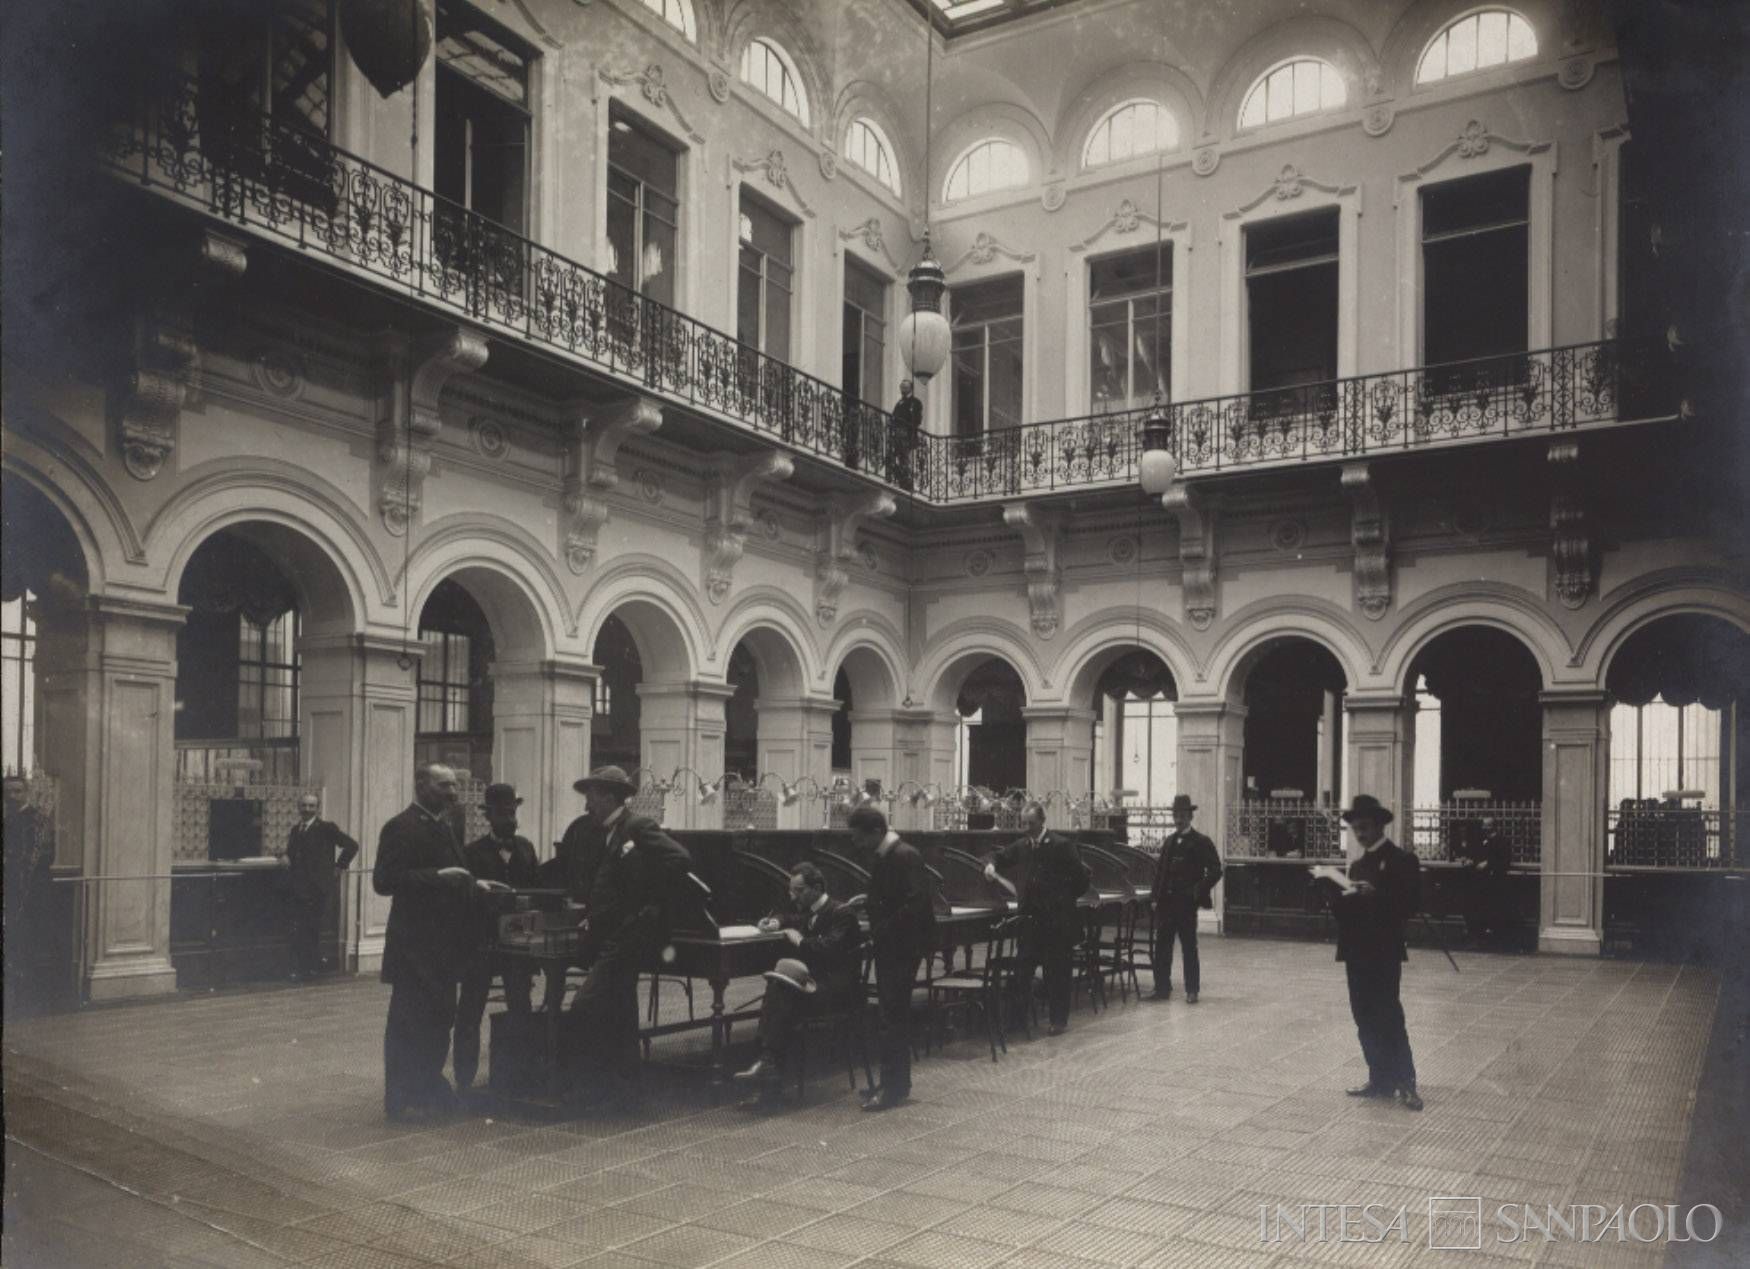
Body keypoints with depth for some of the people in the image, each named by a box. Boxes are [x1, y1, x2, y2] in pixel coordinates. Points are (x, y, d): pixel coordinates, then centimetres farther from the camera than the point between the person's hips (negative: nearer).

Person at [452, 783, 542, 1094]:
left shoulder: (526, 848, 11)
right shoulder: (473, 853, -2)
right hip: (481, 942, -4)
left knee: (521, 1009, 7)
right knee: (469, 1013, 2)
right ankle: (464, 1081, 10)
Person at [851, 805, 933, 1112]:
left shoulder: (905, 856, -19)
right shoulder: (885, 856, 10)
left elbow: (916, 902, -26)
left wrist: (884, 928, -22)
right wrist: (865, 906, 6)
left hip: (902, 947, -10)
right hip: (889, 947, 10)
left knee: (893, 1016, -5)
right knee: (894, 1015, 15)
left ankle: (893, 1087, 2)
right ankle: (896, 1083, 25)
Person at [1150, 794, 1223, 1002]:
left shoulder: (1201, 843, -2)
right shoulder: (1168, 842, 15)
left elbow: (1215, 871, -6)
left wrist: (1198, 891, -12)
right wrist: (1156, 897, 8)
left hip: (1187, 905, -5)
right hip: (1166, 903, 5)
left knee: (1189, 948, 3)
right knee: (1161, 946, 4)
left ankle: (1192, 991, 11)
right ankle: (1162, 988, 11)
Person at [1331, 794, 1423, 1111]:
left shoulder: (1402, 860, -4)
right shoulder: (1358, 865, 17)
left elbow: (1410, 904, -13)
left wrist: (1375, 896, -24)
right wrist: (1342, 897, -6)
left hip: (1384, 952, -7)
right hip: (1357, 952, 7)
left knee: (1388, 1016, -8)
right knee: (1365, 1018, 7)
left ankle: (1405, 1083, 0)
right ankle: (1381, 1079, 14)